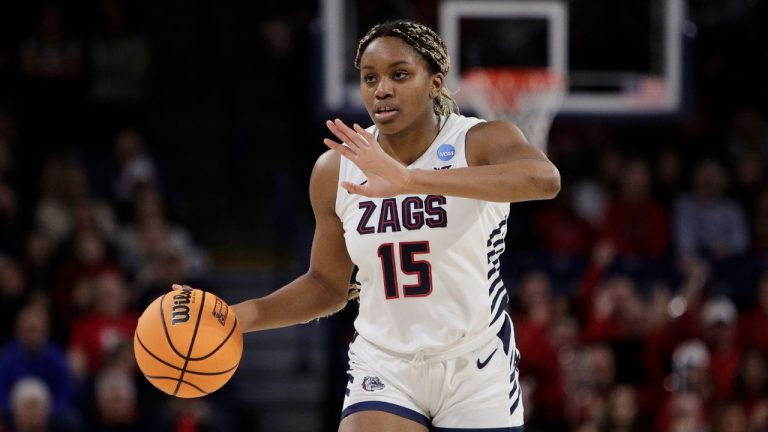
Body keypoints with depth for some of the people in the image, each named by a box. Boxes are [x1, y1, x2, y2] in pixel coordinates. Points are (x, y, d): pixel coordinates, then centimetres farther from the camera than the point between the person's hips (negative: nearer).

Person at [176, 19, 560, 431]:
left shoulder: (482, 143, -13)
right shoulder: (335, 171, -1)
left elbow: (544, 178, -38)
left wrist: (410, 181, -47)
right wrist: (242, 316, -8)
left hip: (477, 374, -2)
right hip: (384, 372, 2)